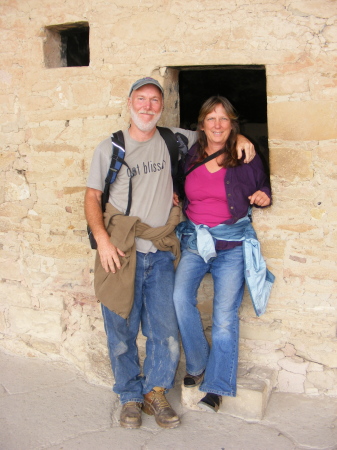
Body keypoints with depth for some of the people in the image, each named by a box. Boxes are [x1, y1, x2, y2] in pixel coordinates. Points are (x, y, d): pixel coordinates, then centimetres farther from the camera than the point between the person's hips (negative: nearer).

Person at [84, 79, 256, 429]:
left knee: (165, 331, 3)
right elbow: (92, 196, 2)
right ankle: (130, 397, 25)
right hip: (121, 253, -2)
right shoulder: (110, 148, 2)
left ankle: (155, 393, 24)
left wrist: (238, 138, 4)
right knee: (121, 331, 5)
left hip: (161, 255, 2)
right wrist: (102, 240, -11)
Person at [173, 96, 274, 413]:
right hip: (194, 240, 2)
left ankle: (217, 386, 12)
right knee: (180, 297, -20)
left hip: (232, 244, -2)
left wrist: (263, 197, -9)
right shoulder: (189, 157, 5)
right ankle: (198, 365, 1)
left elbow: (262, 190, 13)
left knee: (225, 315, -2)